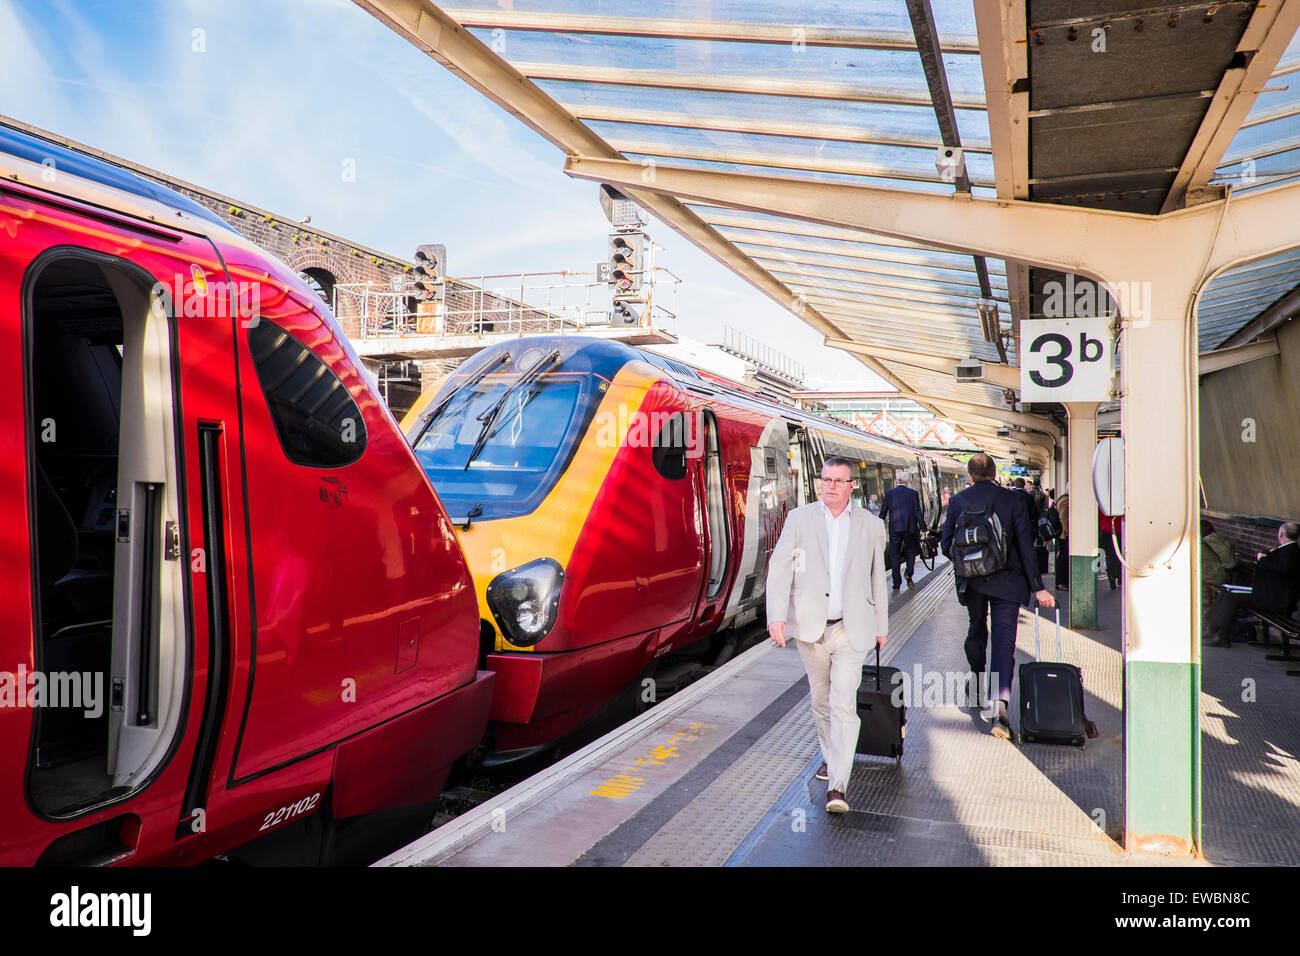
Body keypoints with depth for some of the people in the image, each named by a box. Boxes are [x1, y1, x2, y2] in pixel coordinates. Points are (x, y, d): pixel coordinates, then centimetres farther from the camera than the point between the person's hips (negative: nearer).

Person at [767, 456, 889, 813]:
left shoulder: (871, 525, 4)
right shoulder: (799, 519, 1)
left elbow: (877, 579, 12)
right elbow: (779, 569, -5)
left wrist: (881, 626, 16)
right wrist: (776, 616, -17)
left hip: (851, 629, -1)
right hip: (810, 627, 1)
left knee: (844, 704, -9)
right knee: (821, 700, 16)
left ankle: (837, 786, -9)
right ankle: (829, 756, 39)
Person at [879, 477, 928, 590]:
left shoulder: (889, 493, 3)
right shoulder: (913, 493, 2)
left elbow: (883, 512, 4)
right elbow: (918, 512, -2)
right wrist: (924, 528, 2)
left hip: (894, 528, 0)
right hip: (910, 527, 0)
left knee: (894, 554, 6)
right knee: (910, 551, 15)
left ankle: (896, 583, 4)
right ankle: (909, 573, -11)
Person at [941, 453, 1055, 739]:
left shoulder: (957, 501, -1)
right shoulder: (1013, 501, -4)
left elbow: (946, 546, 2)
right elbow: (1026, 546, -6)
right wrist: (1038, 587, -3)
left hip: (971, 583, 2)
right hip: (1006, 581, -2)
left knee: (976, 629, 24)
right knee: (1004, 640, -3)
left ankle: (977, 681, 40)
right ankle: (1000, 702, -17)